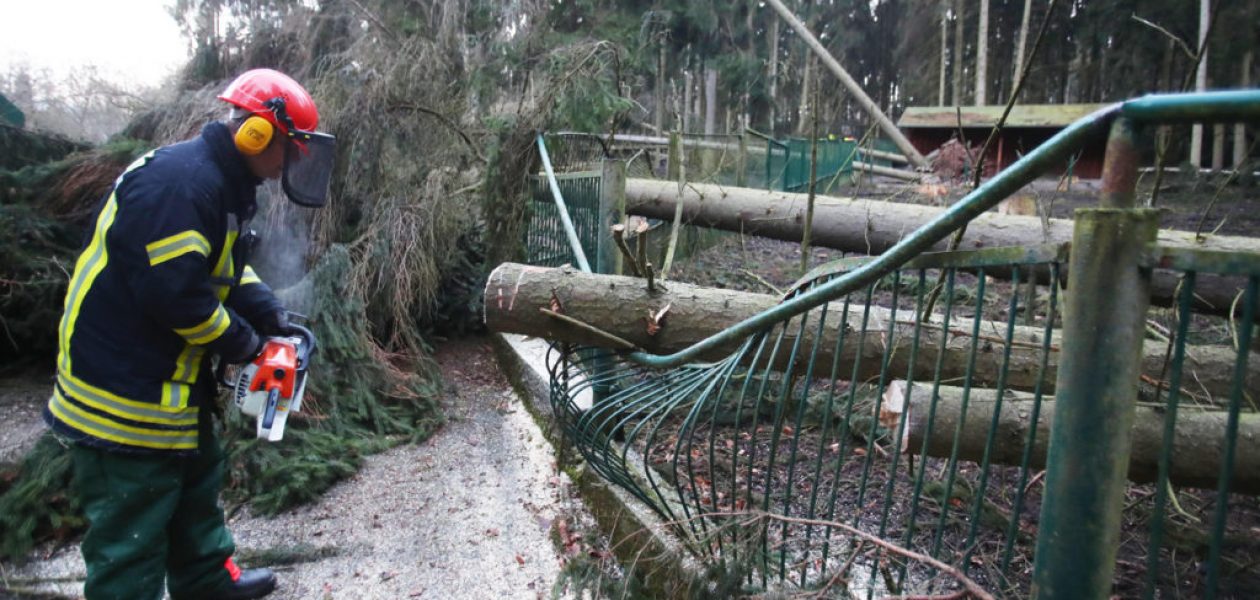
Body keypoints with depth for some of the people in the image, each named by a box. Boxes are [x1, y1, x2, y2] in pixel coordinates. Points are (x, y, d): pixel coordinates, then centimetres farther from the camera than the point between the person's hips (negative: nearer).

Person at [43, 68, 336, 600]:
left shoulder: (221, 183, 8)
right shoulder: (178, 182, -25)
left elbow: (226, 268, 18)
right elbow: (174, 291, -30)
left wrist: (270, 315, 5)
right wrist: (238, 341, -15)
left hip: (173, 386, 11)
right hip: (123, 396, -11)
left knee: (196, 484, 26)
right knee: (133, 529, 1)